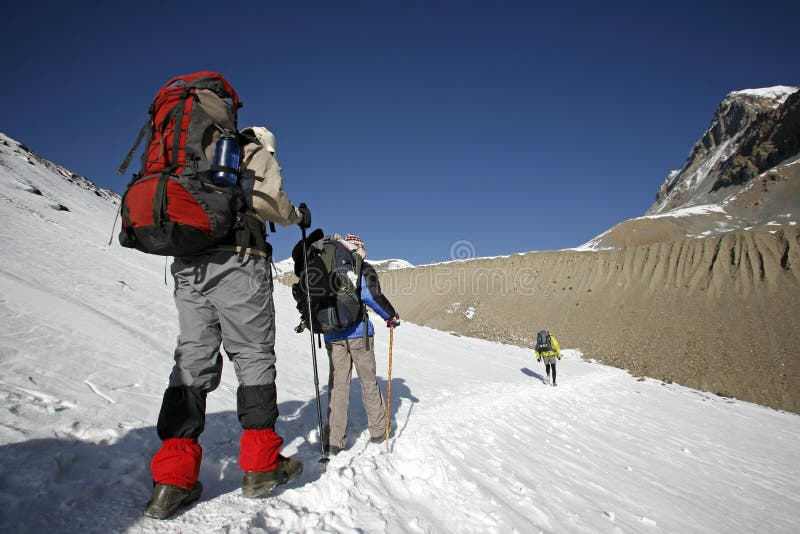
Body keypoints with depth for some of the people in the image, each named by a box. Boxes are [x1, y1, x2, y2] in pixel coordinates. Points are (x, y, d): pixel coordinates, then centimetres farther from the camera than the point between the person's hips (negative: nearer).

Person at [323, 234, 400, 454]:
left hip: (333, 335, 3)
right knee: (368, 381, 10)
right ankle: (378, 430, 21)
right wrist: (391, 316, -5)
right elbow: (370, 294, -17)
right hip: (359, 333, -3)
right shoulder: (363, 269, -2)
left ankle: (334, 441, 4)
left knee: (337, 384, 5)